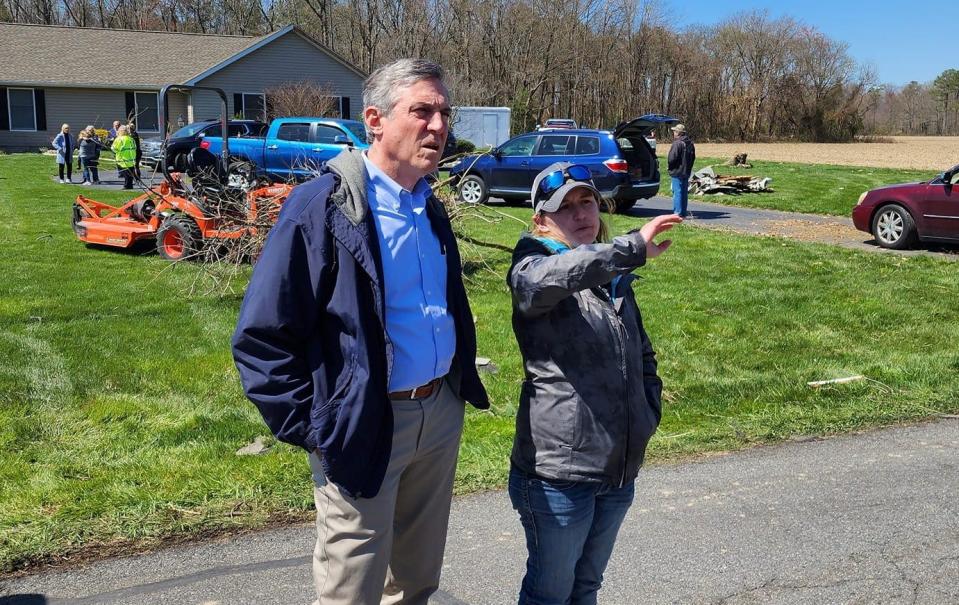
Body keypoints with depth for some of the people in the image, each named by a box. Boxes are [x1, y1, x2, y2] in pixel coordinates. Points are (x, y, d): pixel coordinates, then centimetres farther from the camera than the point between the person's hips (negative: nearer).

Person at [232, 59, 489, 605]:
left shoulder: (431, 207, 8)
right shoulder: (324, 205, -16)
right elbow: (261, 334, -16)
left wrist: (463, 383, 15)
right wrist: (310, 428, -14)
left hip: (440, 414, 7)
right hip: (364, 428, -6)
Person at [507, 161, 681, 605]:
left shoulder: (615, 277, 10)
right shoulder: (531, 267, -10)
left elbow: (643, 355, 23)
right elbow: (547, 276, -37)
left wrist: (650, 412, 8)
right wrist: (634, 248, -42)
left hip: (619, 470, 6)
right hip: (558, 472, -6)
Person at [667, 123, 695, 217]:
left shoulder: (677, 143, -17)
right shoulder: (690, 143, 12)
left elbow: (671, 158, -21)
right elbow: (693, 157, 18)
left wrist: (669, 167, -4)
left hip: (677, 171, -8)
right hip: (687, 171, 9)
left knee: (677, 192, -5)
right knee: (684, 192, 12)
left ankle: (677, 212, -5)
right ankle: (683, 212, 17)